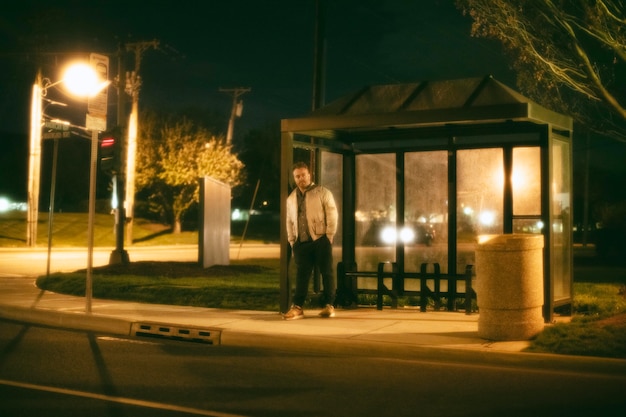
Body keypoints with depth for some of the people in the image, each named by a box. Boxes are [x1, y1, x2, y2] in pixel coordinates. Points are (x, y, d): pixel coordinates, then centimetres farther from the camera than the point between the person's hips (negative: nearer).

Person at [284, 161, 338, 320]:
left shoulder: (322, 192, 0)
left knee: (327, 273, -1)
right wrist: (292, 241, 11)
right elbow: (289, 221, 20)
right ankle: (297, 307, 1)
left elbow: (332, 215, -4)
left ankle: (329, 306, 5)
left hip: (321, 240, -4)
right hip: (301, 243, 4)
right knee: (301, 275, 2)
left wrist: (329, 236, -9)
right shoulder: (291, 198, 15)